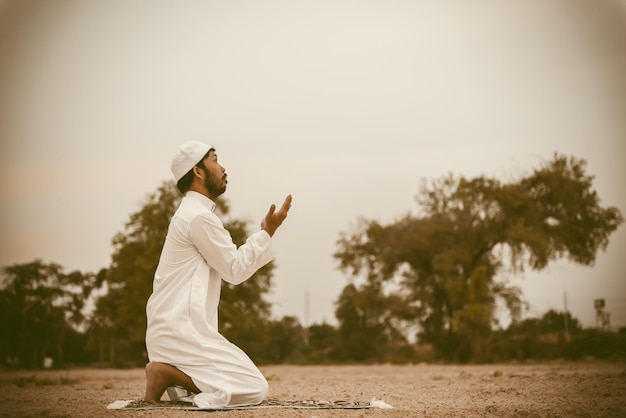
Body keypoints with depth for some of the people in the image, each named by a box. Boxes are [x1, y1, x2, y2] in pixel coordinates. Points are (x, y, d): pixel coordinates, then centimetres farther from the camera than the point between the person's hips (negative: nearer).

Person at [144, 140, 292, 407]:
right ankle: (166, 373, -13)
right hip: (181, 331, -10)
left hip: (175, 329, 10)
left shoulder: (191, 214, 21)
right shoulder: (199, 216, -12)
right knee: (255, 388, -13)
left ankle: (171, 372, 6)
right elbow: (235, 269, -8)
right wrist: (268, 232, -2)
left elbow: (230, 265, 21)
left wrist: (265, 234, 15)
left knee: (251, 384, 15)